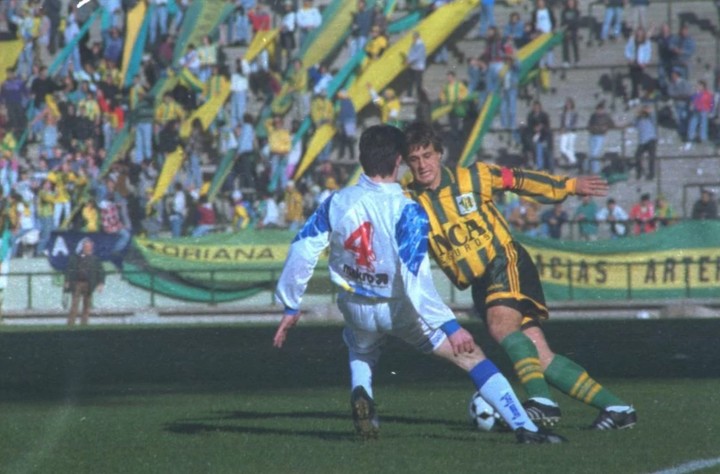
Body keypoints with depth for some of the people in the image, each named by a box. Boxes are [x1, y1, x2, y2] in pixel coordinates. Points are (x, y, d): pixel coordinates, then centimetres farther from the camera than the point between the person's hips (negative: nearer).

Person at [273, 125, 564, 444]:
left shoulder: (336, 203, -11)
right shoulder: (407, 212, -24)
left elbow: (301, 252, -8)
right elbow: (415, 280, -31)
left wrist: (290, 307, 4)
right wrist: (450, 327, -30)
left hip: (357, 310, 4)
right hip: (402, 310, -4)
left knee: (361, 352, 37)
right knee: (471, 356, 5)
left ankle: (361, 393, 3)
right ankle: (524, 427, -2)